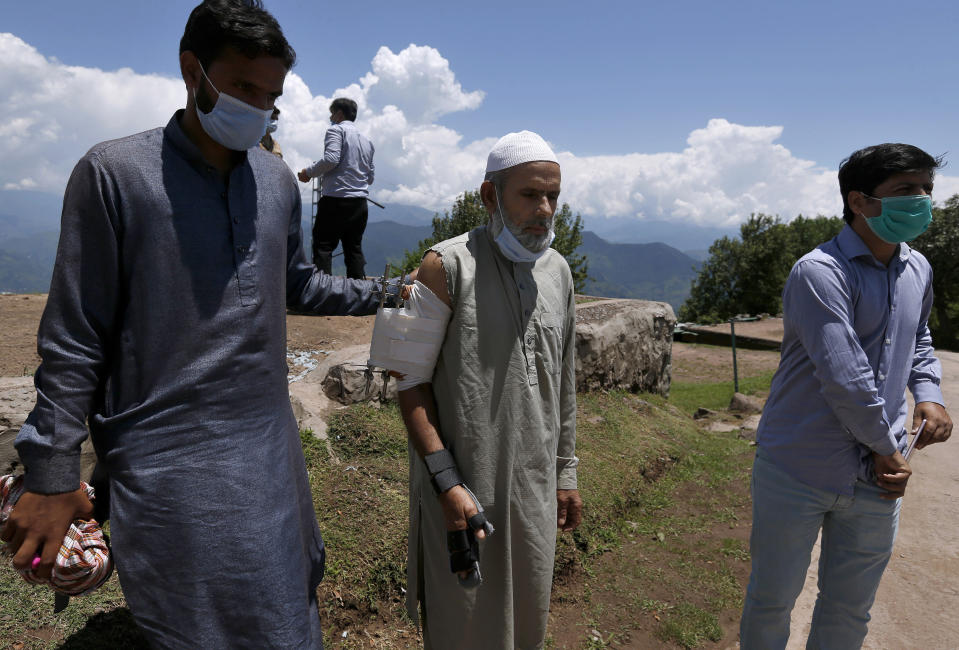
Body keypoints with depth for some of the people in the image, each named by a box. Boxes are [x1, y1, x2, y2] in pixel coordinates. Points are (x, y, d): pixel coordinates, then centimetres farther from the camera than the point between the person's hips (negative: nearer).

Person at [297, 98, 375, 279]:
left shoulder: (336, 130, 0)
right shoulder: (366, 140, 21)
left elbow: (331, 159, -16)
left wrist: (308, 172, -4)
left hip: (336, 198, -7)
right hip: (360, 202, 7)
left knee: (323, 247, -6)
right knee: (354, 248, 9)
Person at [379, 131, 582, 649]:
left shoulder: (558, 271, 7)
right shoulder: (447, 266, -12)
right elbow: (411, 381, -12)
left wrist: (565, 472, 14)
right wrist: (447, 483, -18)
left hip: (535, 488, 5)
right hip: (462, 488, -5)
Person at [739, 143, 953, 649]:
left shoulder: (918, 270, 7)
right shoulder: (820, 272, -19)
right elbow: (845, 379, -23)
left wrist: (928, 392, 8)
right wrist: (888, 449, -10)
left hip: (877, 476, 6)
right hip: (798, 474, -6)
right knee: (772, 601, 12)